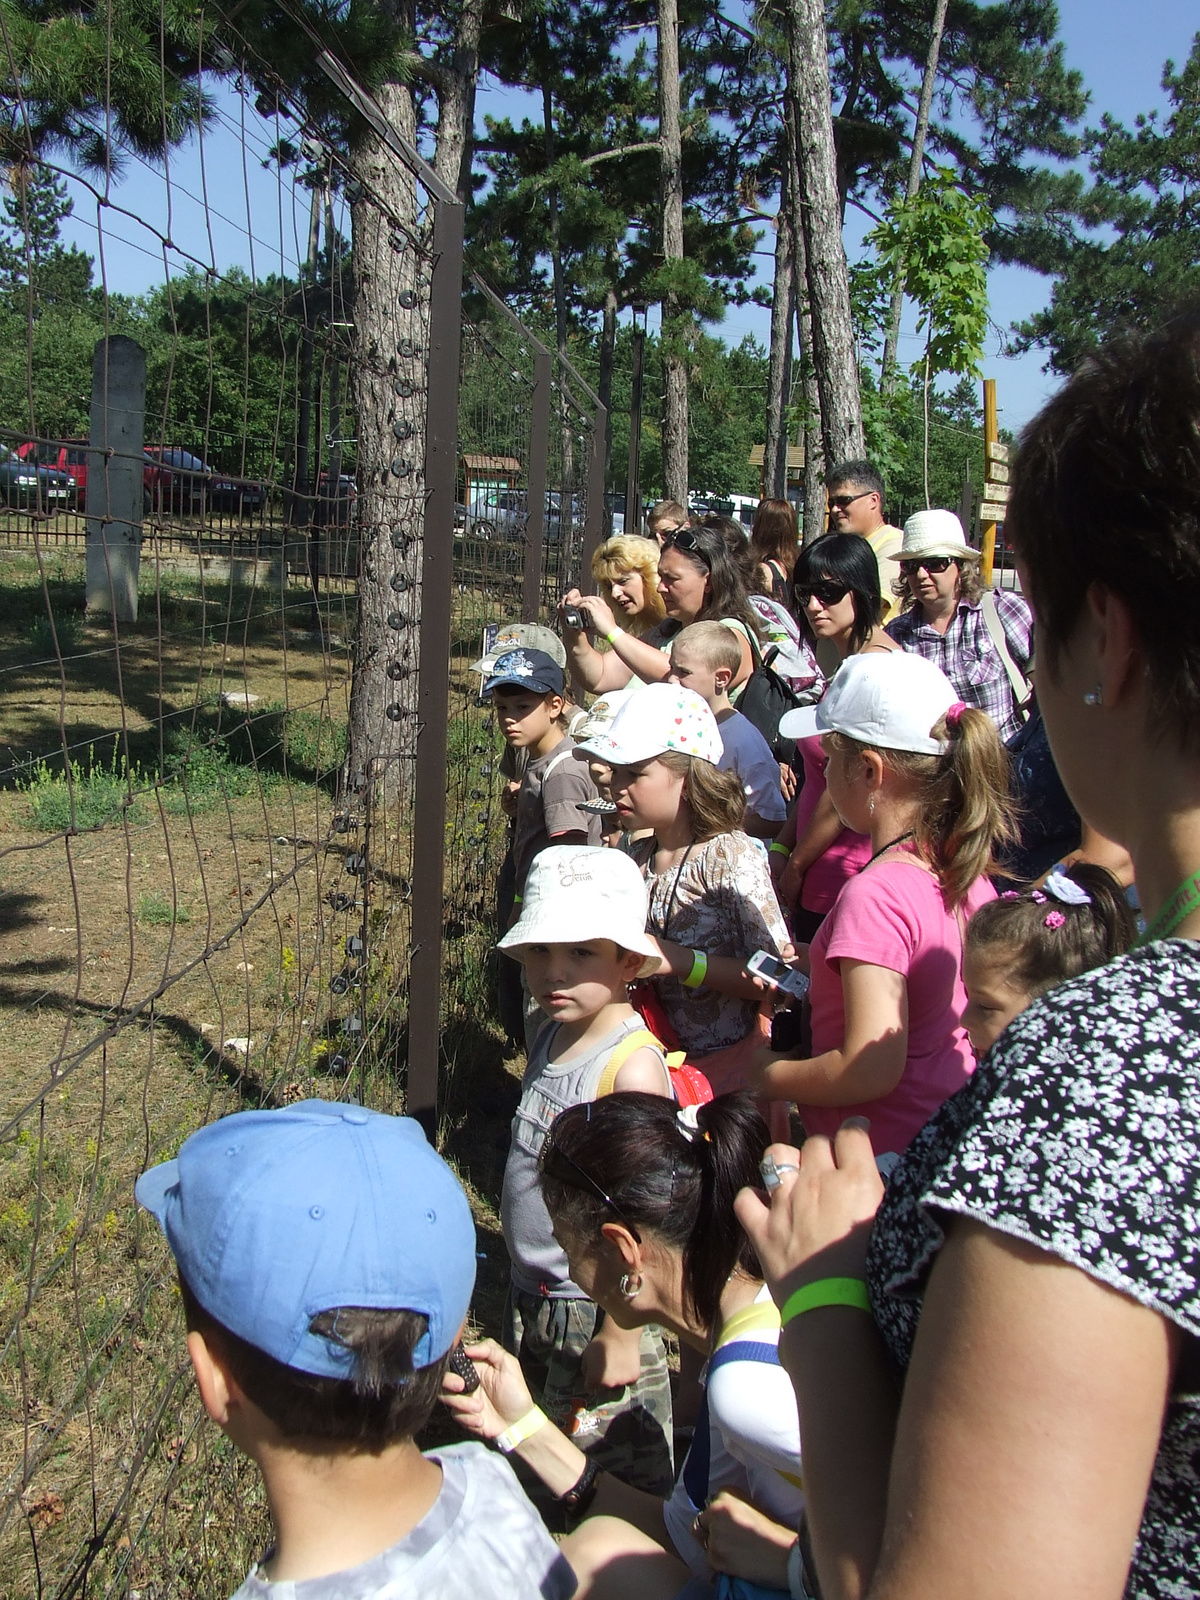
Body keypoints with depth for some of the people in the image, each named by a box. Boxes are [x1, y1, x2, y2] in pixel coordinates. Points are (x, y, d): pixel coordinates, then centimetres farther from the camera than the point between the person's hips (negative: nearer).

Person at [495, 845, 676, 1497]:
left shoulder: (633, 1064, -25)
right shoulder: (551, 1035, 0)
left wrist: (623, 1333, -21)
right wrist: (523, 1285, 16)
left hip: (595, 1307, -8)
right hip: (530, 1297, 8)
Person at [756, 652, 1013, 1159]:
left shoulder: (874, 894, -26)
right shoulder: (965, 869, 0)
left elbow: (872, 1069, -29)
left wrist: (767, 1078, -13)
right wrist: (812, 978, 17)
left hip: (881, 1155, -8)